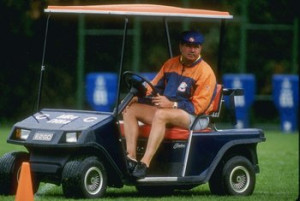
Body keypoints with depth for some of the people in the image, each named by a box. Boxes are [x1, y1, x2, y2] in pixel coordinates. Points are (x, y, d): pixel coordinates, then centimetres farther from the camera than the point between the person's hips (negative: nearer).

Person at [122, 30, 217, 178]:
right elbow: (155, 87, 17)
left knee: (161, 114, -37)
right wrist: (138, 97, -3)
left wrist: (172, 104, -25)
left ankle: (145, 162, -44)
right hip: (166, 111, 7)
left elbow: (198, 106, -13)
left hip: (191, 116, -7)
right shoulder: (170, 64, 14)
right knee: (130, 109, -9)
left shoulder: (205, 72, -6)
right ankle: (131, 158, -24)